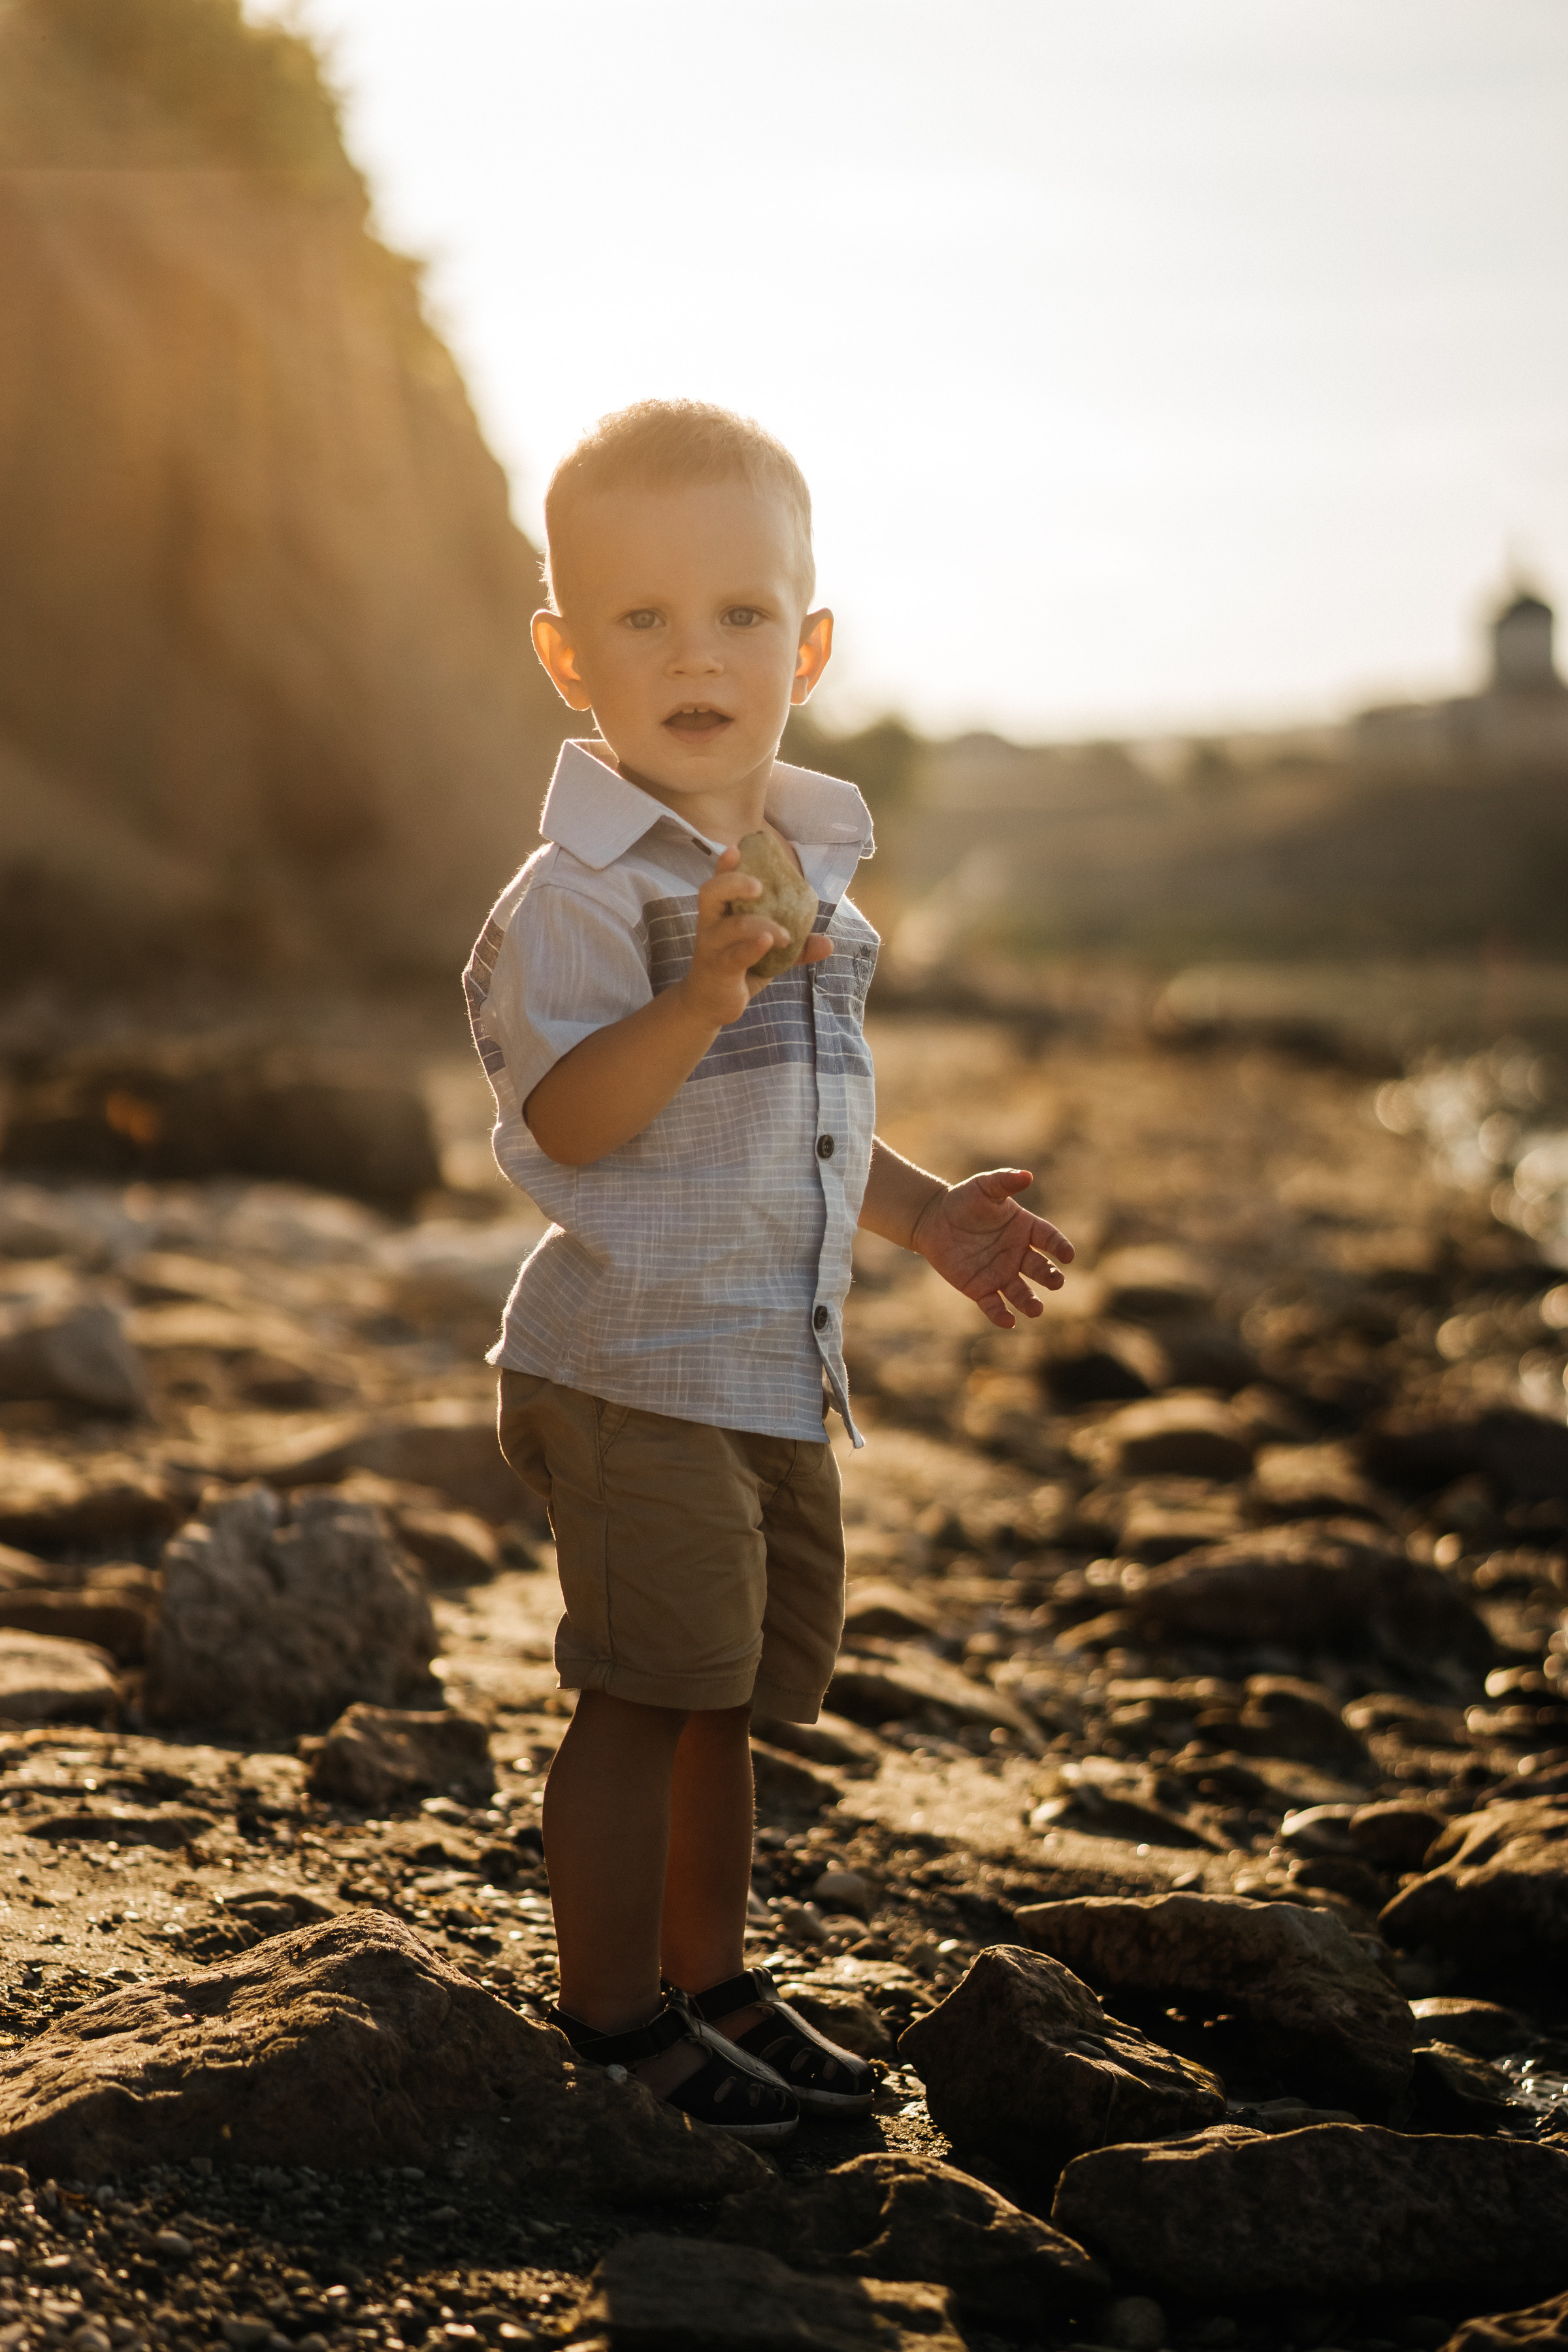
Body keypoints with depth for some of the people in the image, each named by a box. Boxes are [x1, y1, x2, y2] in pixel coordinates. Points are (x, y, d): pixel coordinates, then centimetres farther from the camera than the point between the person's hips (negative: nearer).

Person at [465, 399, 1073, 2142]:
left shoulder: (810, 869, 13)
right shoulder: (578, 895, -14)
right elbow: (569, 1118, -26)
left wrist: (927, 1215, 20)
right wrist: (707, 988, -36)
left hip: (779, 1372, 8)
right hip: (635, 1362, -8)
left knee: (727, 1695, 17)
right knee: (647, 1691, -2)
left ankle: (710, 1981, 31)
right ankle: (613, 2018, 12)